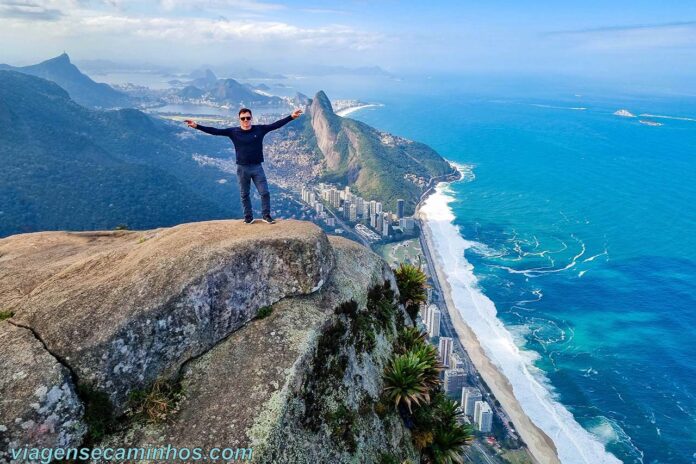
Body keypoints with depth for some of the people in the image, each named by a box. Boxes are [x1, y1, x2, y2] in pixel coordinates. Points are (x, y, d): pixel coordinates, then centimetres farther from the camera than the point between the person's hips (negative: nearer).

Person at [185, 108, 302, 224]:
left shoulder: (260, 129, -3)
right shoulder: (233, 131, -3)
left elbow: (276, 125, -5)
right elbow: (215, 131, -6)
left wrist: (291, 117, -11)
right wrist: (197, 126, -14)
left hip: (257, 167, 0)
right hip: (242, 168, 0)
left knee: (265, 192, 1)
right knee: (244, 195, 10)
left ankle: (266, 215, 18)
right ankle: (248, 217, 25)